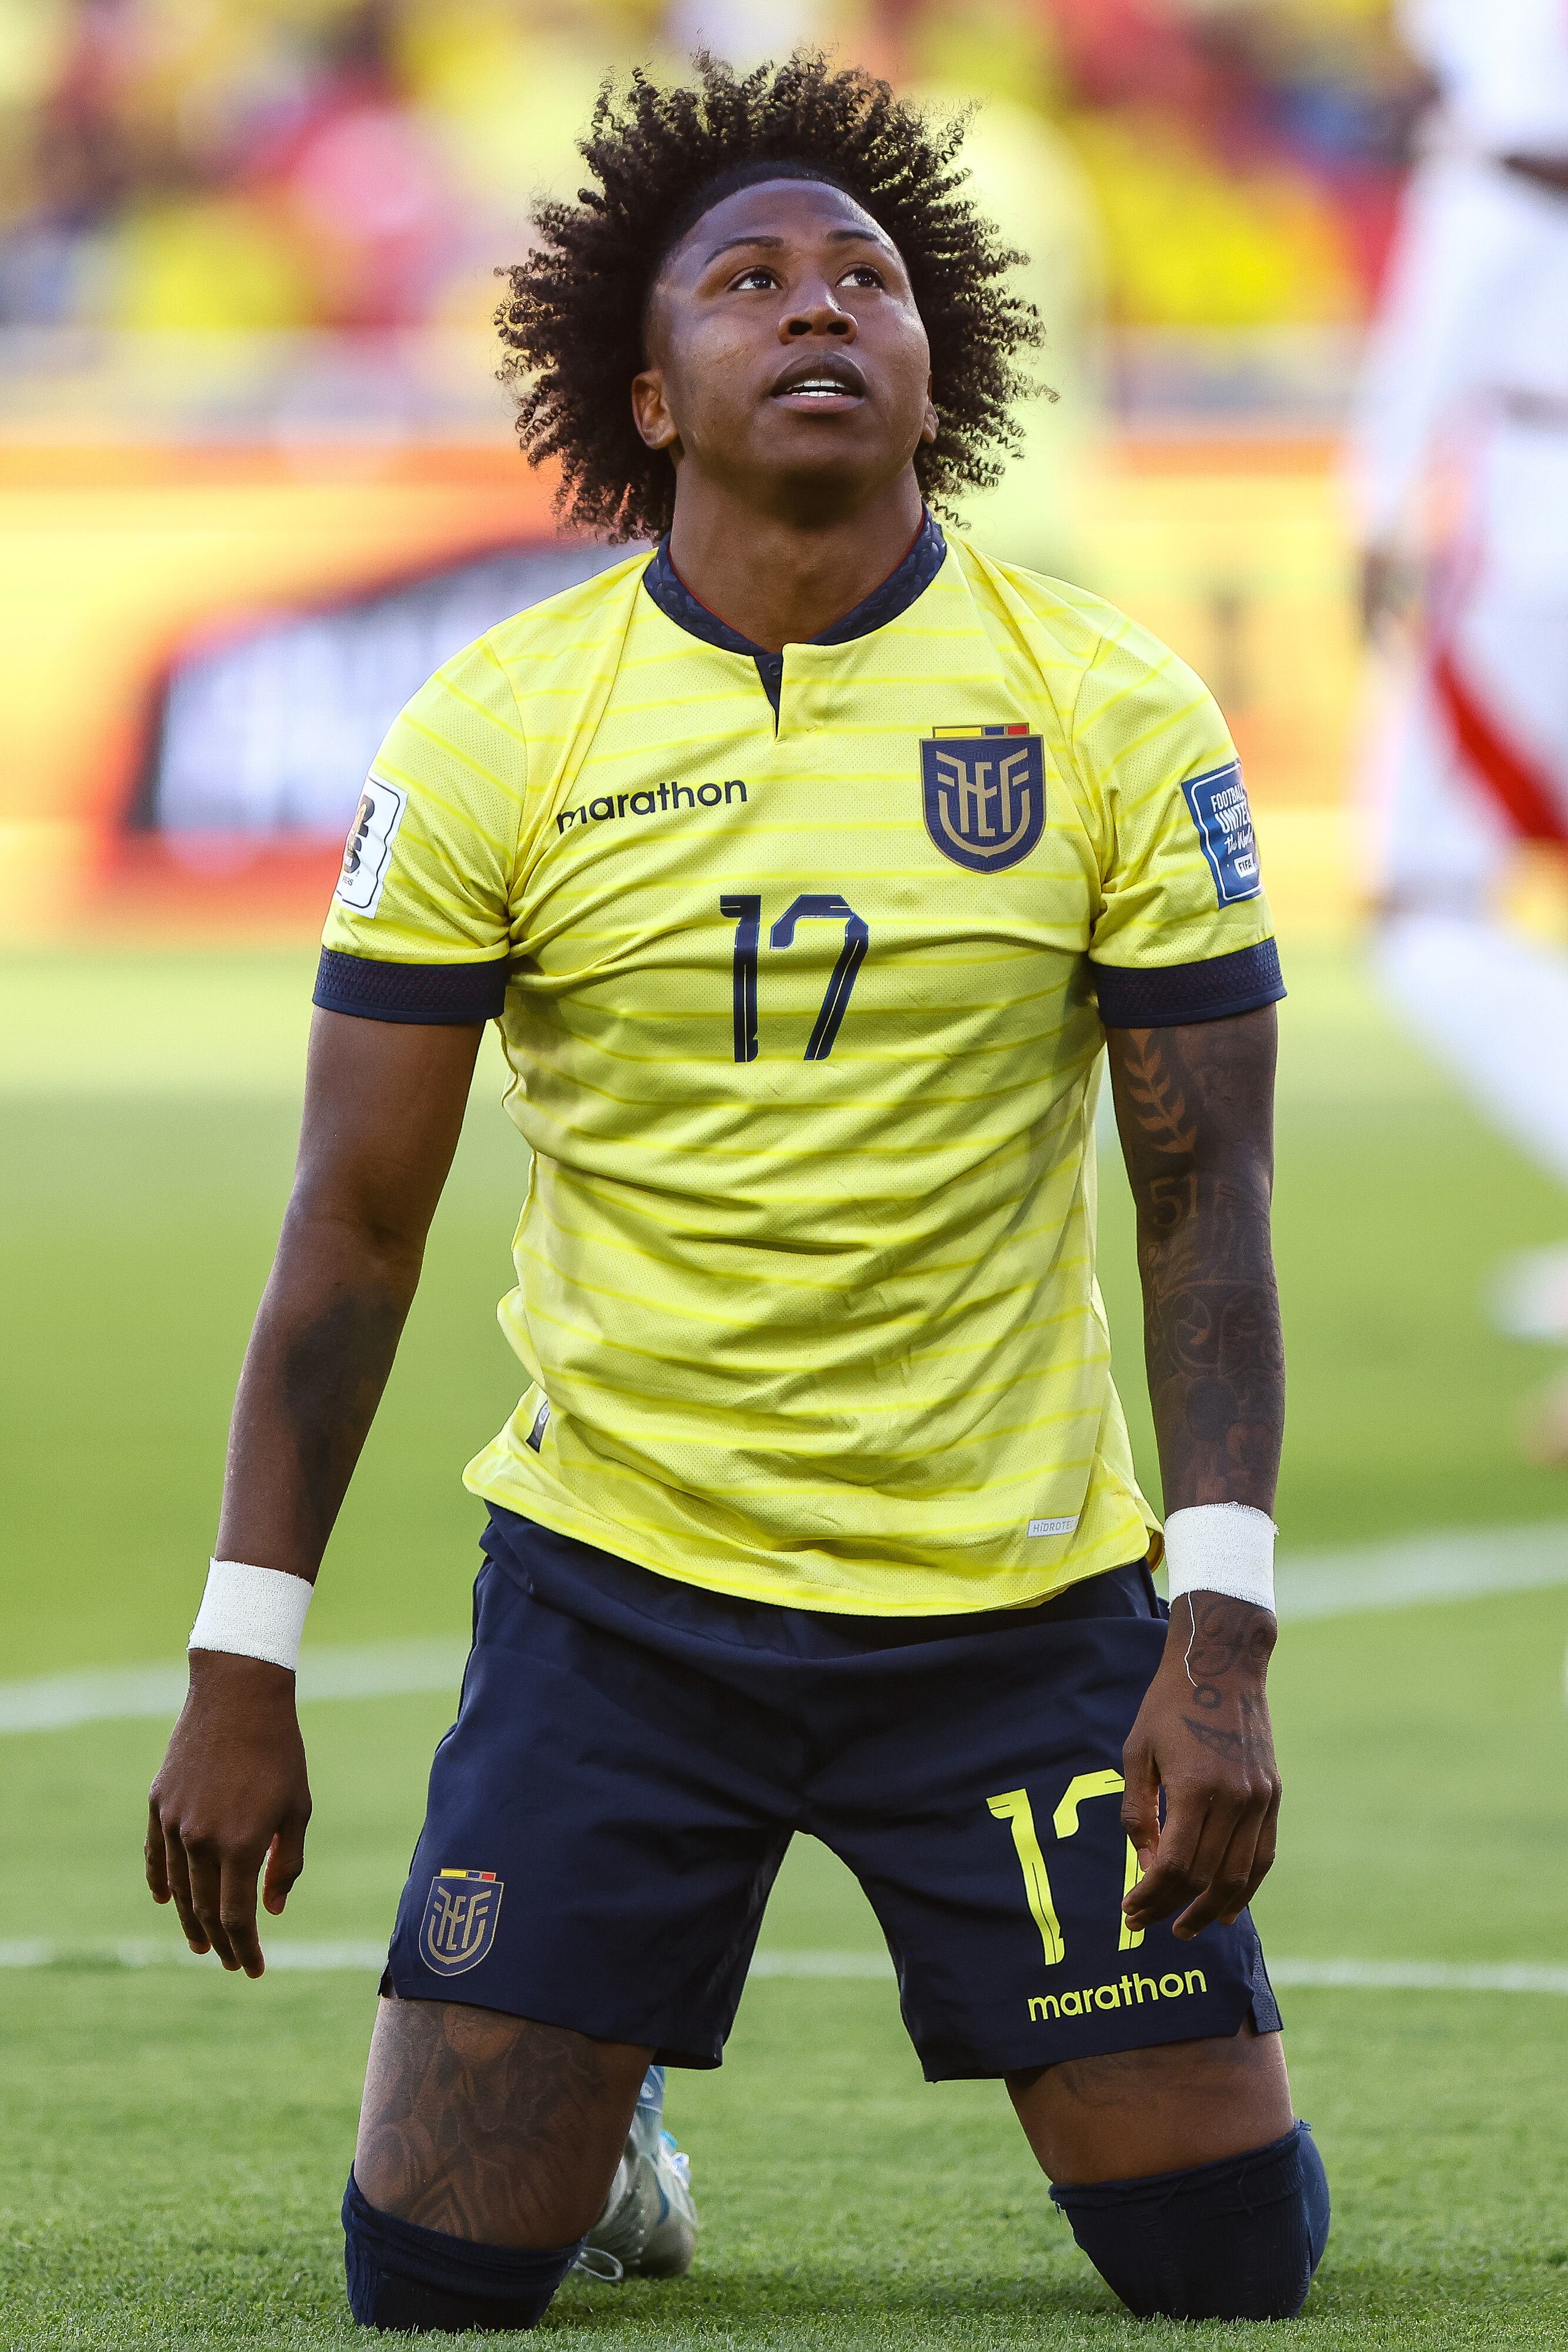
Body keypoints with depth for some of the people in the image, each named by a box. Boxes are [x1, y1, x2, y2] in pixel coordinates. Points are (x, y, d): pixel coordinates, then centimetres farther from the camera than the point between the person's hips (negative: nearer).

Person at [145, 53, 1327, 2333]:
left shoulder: (1116, 722, -4)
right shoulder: (491, 737, -5)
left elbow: (1206, 1201, -3)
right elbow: (355, 1223, -1)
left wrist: (1223, 1638, -13)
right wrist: (240, 1669, -5)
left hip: (1019, 1606, 0)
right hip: (617, 1593, 0)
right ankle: (609, 2115, 31)